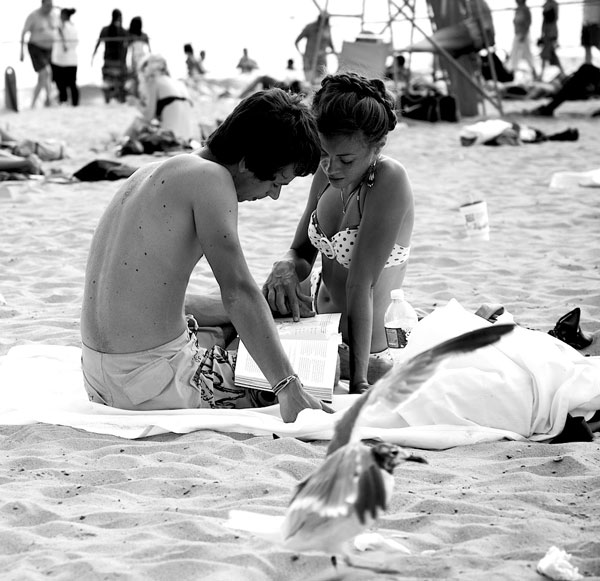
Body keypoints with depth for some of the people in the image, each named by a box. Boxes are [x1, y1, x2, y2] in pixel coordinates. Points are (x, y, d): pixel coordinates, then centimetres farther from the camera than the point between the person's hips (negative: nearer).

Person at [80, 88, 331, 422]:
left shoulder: (156, 172, 15)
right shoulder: (210, 176, -12)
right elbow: (237, 290, -22)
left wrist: (262, 305, 19)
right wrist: (290, 388, -26)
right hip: (150, 381, -9)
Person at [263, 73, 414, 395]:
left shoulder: (388, 181, -23)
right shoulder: (328, 174, -1)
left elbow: (360, 285, -27)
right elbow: (302, 252, 9)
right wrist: (286, 267, -16)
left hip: (364, 343, -8)